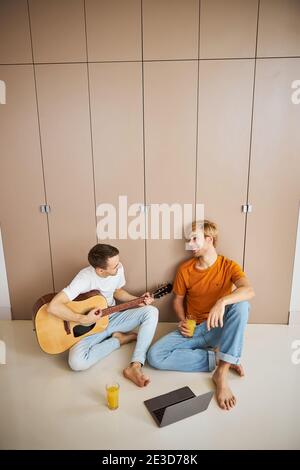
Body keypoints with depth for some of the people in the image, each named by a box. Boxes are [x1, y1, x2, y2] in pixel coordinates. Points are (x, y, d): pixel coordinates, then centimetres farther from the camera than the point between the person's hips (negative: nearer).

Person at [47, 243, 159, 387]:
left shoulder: (118, 268, -12)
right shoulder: (85, 278, -30)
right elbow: (53, 307, -36)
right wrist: (84, 319, -32)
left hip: (113, 318, 5)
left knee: (151, 311, -16)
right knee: (77, 362, -32)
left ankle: (135, 367, -23)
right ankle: (119, 339, -7)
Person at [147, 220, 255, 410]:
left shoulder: (228, 266, -8)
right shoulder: (185, 269, -1)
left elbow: (249, 290, -28)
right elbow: (178, 299, 11)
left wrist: (222, 301, -45)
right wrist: (183, 321, -8)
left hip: (219, 329, -2)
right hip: (193, 330, 2)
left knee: (241, 305, -33)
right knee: (155, 356, -22)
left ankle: (222, 371, -28)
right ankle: (216, 358, -13)